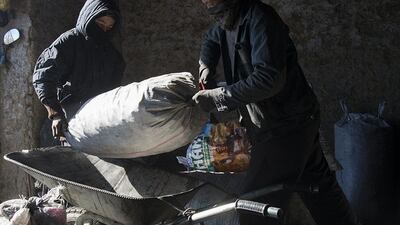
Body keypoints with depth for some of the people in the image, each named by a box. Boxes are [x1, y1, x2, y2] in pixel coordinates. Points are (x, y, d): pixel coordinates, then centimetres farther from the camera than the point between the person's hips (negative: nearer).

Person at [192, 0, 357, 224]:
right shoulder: (229, 21, 5)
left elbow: (269, 78, -32)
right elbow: (212, 40, 29)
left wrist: (219, 97, -27)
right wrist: (206, 70, 9)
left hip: (286, 127, -10)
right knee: (318, 182, 21)